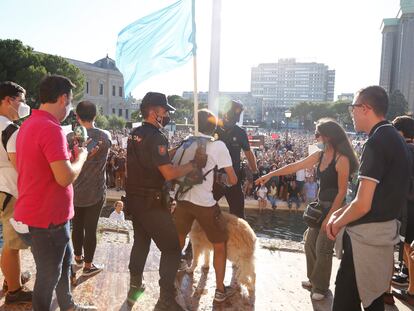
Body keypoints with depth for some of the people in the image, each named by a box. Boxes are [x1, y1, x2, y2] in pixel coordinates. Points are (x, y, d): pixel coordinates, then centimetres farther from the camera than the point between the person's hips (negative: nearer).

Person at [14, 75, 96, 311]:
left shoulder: (29, 124, 9)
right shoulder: (51, 128, -24)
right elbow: (65, 178, -28)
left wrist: (69, 155, 13)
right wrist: (81, 157, -11)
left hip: (44, 211, 10)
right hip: (47, 217, -10)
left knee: (64, 261, 25)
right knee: (49, 274, 9)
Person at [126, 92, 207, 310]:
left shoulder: (134, 134, 9)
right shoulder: (156, 137, -20)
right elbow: (169, 173, -24)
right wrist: (195, 164, -15)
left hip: (134, 199, 9)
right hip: (151, 202, -9)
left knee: (141, 242, 23)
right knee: (171, 247, 0)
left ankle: (135, 287, 36)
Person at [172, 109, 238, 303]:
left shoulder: (184, 144, 9)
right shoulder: (218, 146, -6)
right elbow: (233, 180, -5)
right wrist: (224, 180, 16)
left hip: (183, 200, 5)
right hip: (205, 203, -5)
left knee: (177, 242, 25)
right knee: (220, 245, 15)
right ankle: (220, 290, 23)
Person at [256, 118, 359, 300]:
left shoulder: (342, 159, -19)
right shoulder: (319, 155, 4)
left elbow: (342, 191, -18)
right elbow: (294, 167, 9)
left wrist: (330, 217, -17)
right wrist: (271, 174, 8)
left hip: (334, 208, -8)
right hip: (321, 206, 8)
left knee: (322, 249, 1)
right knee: (310, 244, 14)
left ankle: (321, 287, 21)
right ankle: (314, 279, 33)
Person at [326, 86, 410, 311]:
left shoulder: (376, 142, -20)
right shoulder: (395, 139, 11)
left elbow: (363, 205, -24)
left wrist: (338, 223, -5)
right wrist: (339, 213, 10)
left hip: (367, 236, -10)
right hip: (385, 232, 10)